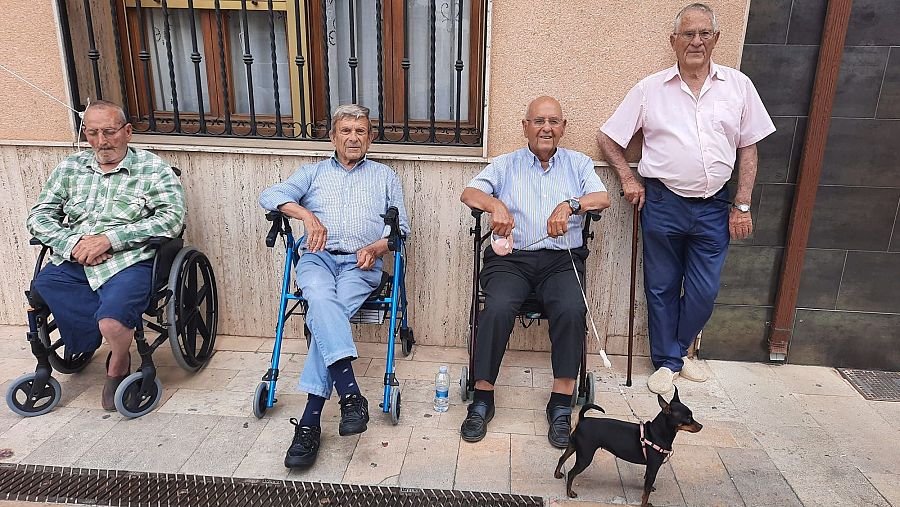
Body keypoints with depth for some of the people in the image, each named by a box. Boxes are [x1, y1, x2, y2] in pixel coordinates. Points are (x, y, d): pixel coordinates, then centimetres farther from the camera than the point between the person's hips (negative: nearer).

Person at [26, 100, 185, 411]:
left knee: (112, 320, -29)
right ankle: (118, 332, -5)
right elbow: (39, 216, 14)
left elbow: (173, 218, -11)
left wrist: (110, 238, -16)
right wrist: (73, 243, -8)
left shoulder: (153, 169, 3)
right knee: (43, 286, -25)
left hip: (127, 261, -5)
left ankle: (117, 365, 6)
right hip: (73, 261, 6)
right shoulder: (71, 167, 18)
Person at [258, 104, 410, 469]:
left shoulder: (385, 176, 24)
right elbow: (270, 195, 7)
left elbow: (401, 228, 17)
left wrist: (376, 247, -4)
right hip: (317, 257, 1)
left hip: (361, 264, -1)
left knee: (326, 313, -31)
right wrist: (306, 214, -11)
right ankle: (351, 393, -46)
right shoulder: (313, 173, 23)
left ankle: (310, 420, -34)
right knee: (322, 298, -36)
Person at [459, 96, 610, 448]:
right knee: (497, 308, -29)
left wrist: (570, 204, -21)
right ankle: (482, 399, -16)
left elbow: (602, 198, 0)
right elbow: (469, 193, 1)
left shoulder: (578, 164, 17)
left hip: (562, 259, 1)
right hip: (510, 258, 0)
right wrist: (496, 204, -21)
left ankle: (561, 404, -17)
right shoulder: (505, 165, 16)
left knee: (572, 309, -30)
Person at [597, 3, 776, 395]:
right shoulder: (649, 89, 1)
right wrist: (628, 178, -4)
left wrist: (742, 206, 2)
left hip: (714, 207, 2)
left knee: (704, 292, 7)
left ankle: (678, 351, 31)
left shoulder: (738, 86, 6)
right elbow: (607, 137, 6)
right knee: (662, 288, 8)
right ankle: (667, 361, 25)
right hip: (662, 204, -1)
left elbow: (748, 149, 7)